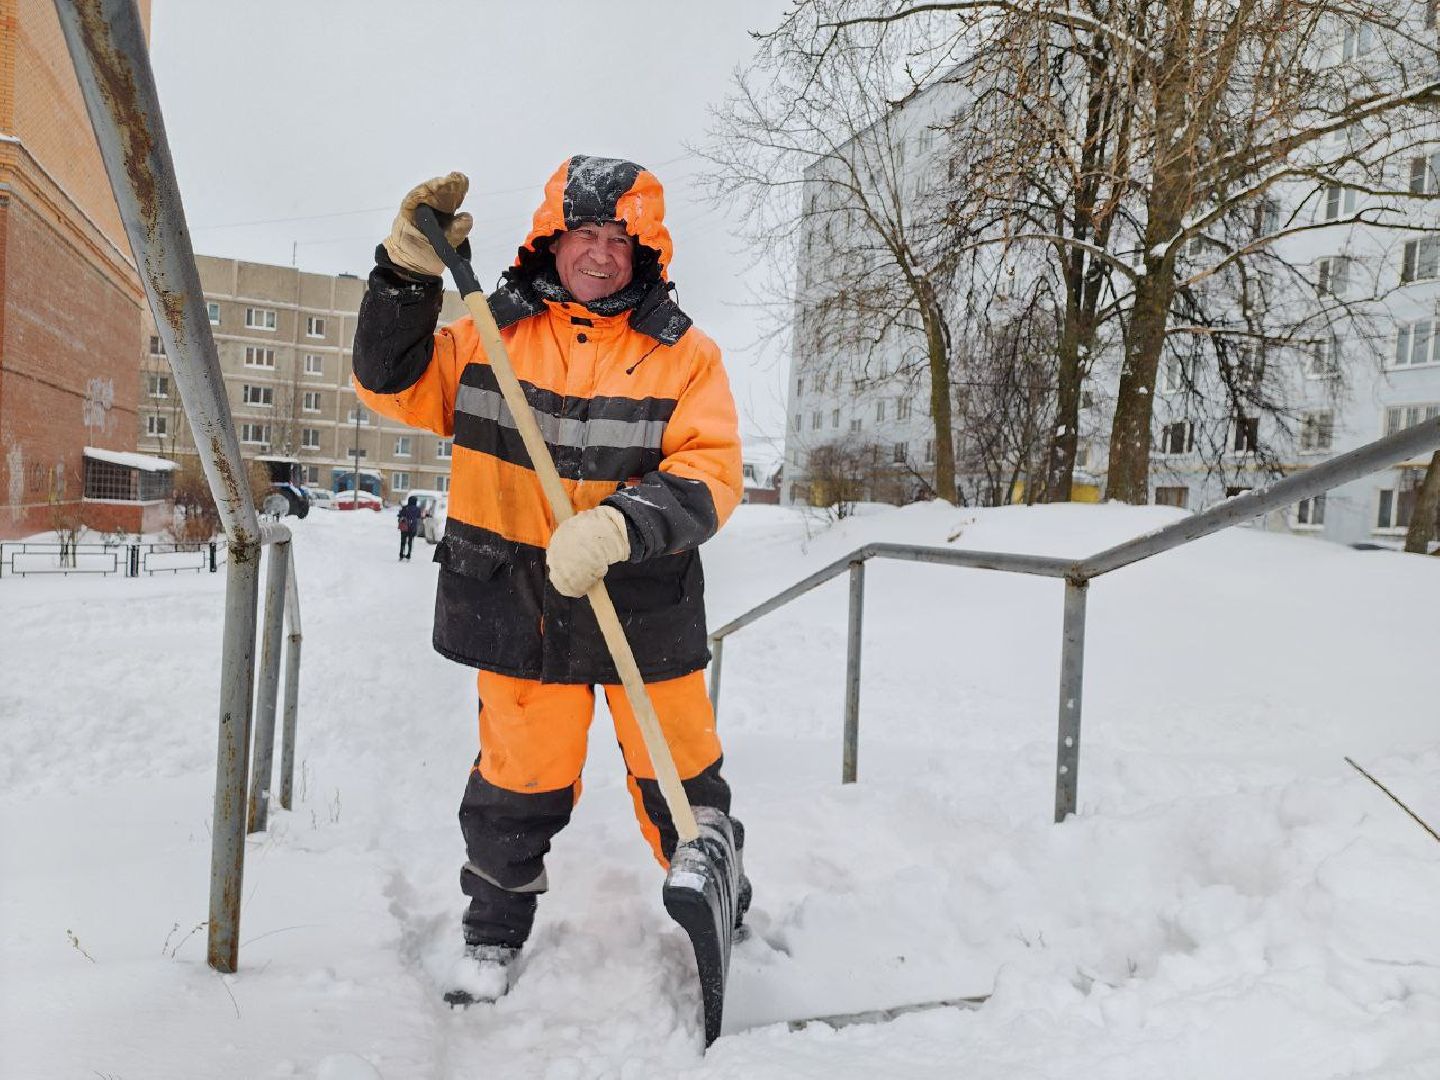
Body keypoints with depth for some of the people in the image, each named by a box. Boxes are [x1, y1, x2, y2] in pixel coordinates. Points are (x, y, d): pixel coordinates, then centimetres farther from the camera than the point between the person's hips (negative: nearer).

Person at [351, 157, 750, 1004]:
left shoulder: (685, 353, -4)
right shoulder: (493, 331, 3)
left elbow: (710, 474, -14)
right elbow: (396, 385, 3)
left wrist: (618, 526, -30)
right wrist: (410, 271, -11)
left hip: (645, 608, 0)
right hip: (516, 605, 1)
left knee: (679, 774, 15)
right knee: (518, 784, 13)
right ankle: (495, 933, 39)